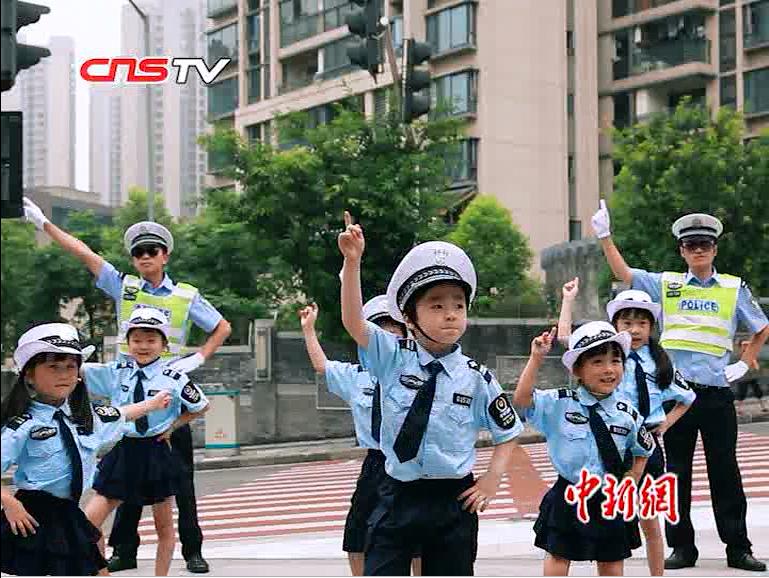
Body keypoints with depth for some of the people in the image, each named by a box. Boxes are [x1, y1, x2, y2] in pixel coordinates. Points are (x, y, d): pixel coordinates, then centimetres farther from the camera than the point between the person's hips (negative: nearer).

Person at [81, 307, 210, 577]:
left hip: (157, 453, -2)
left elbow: (202, 406, 3)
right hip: (124, 452, 2)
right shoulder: (115, 372, -2)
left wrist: (173, 426, -3)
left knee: (164, 524, 11)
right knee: (89, 521, -5)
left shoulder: (173, 379, -11)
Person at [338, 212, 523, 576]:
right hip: (398, 496, 0)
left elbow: (508, 433, 9)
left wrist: (491, 482, -3)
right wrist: (352, 261, -29)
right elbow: (353, 321, -19)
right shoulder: (393, 358, -4)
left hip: (454, 502, 1)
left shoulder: (476, 377, -3)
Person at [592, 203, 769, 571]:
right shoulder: (666, 285, 6)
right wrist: (605, 236, -7)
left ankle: (738, 548, 10)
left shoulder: (734, 288, 6)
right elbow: (623, 273, 1)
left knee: (725, 471, 3)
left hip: (717, 394, 0)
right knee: (677, 472, 6)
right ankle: (682, 547, 14)